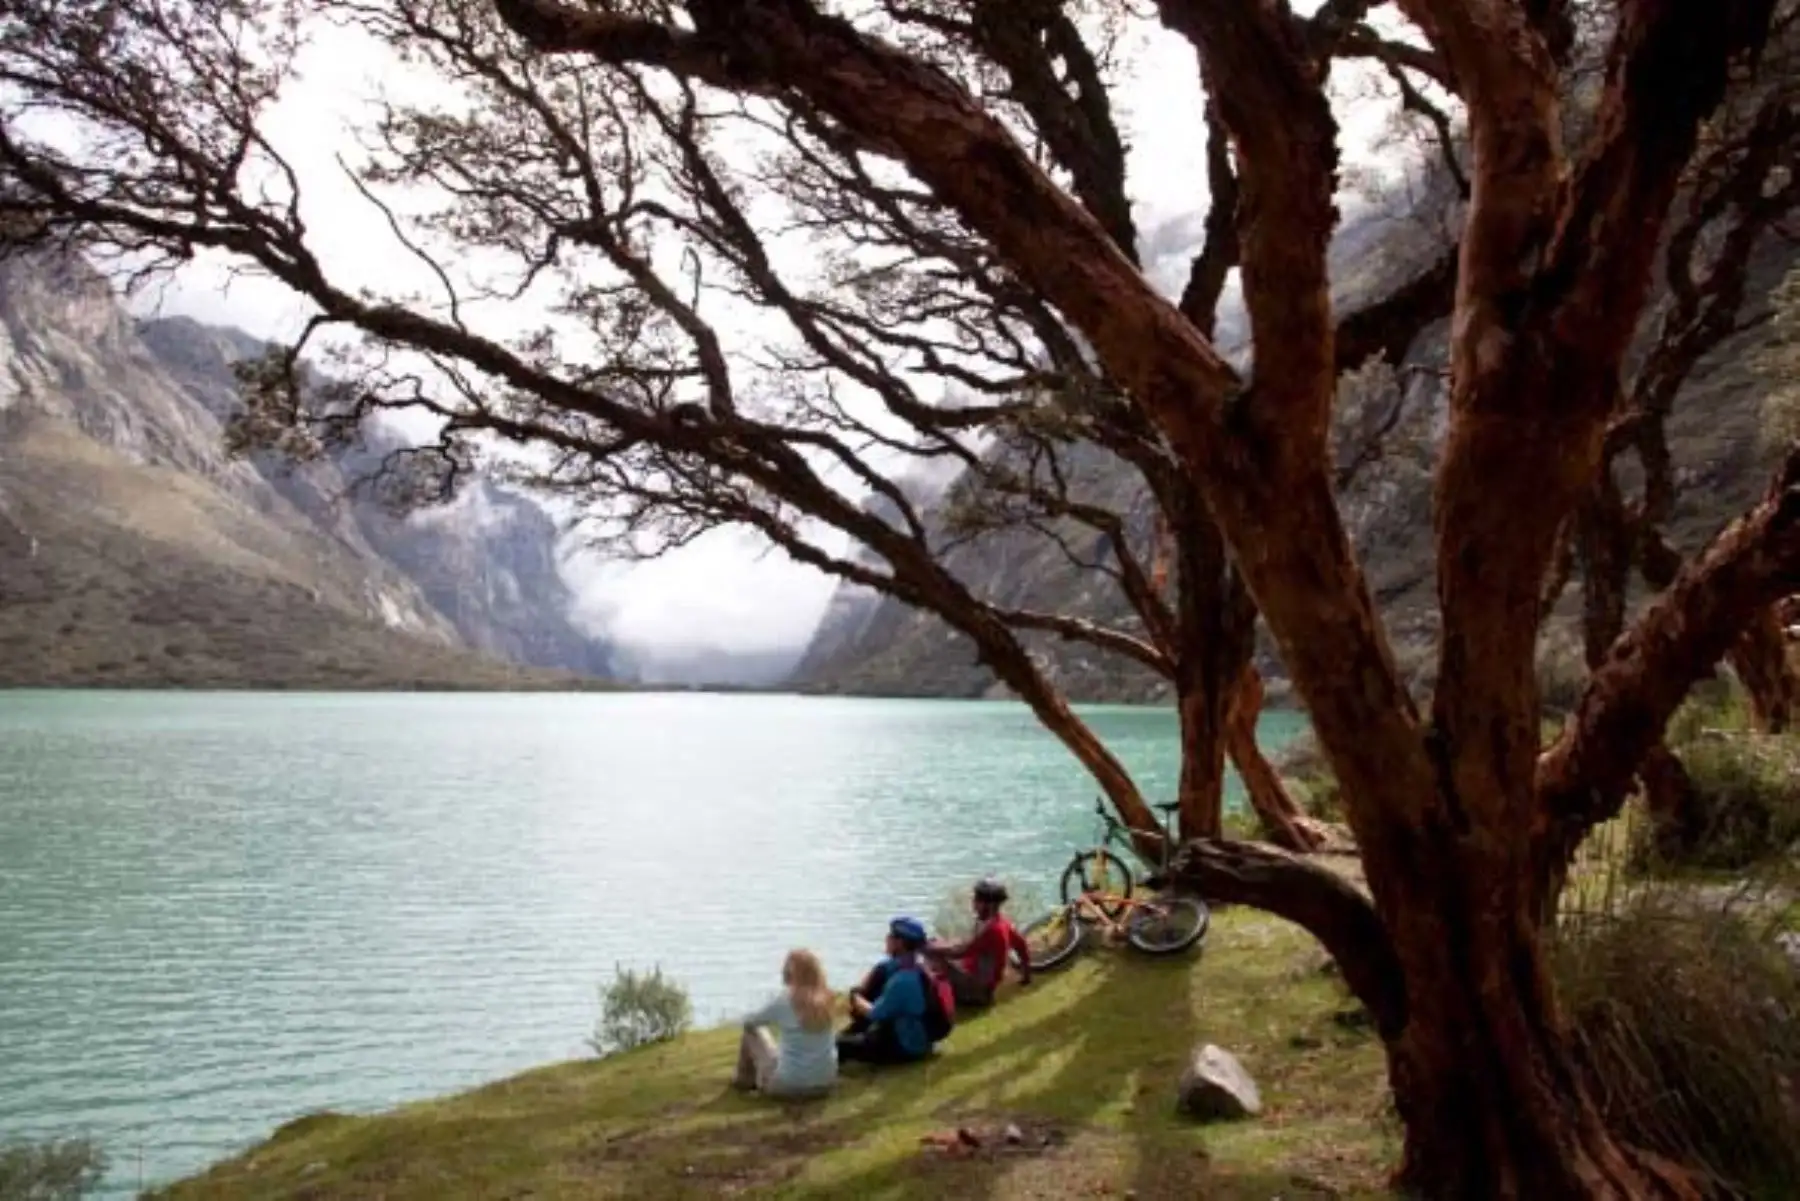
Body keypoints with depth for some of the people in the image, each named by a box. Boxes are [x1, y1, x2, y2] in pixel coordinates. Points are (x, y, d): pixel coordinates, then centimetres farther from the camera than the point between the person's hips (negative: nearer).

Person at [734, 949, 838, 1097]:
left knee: (752, 1030, 15)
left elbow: (749, 1022, 3)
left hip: (788, 1084, -4)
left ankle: (745, 1079, 34)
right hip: (825, 1083, 4)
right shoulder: (824, 998, -5)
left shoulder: (784, 999, -16)